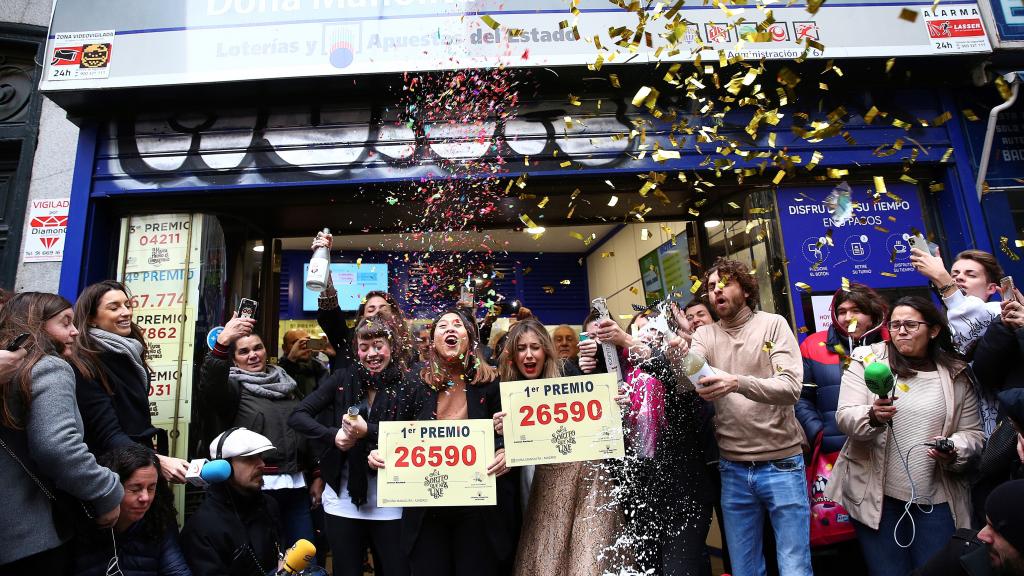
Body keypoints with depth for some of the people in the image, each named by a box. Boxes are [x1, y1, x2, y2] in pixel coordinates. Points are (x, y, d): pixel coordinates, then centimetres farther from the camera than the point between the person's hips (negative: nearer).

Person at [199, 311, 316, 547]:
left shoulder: (287, 384, 14)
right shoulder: (235, 386, 0)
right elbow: (210, 386, -25)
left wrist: (315, 476, 14)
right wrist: (222, 343, -40)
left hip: (296, 485, 4)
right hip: (258, 486, -4)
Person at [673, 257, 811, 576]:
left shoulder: (773, 324, -4)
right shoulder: (704, 335, 4)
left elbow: (791, 388, -17)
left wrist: (738, 383, -36)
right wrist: (679, 360, -39)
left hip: (781, 465, -3)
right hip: (733, 469, 3)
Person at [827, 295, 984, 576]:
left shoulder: (956, 375, 7)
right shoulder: (867, 361, -1)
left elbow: (972, 433, 9)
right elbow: (844, 417, -8)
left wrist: (953, 451, -12)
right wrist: (873, 417, -29)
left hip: (935, 498, 2)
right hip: (876, 494, -2)